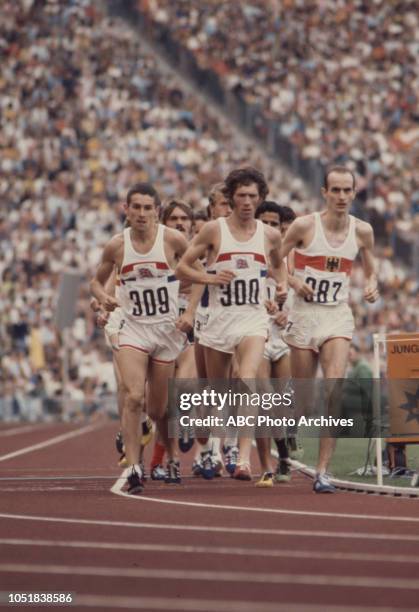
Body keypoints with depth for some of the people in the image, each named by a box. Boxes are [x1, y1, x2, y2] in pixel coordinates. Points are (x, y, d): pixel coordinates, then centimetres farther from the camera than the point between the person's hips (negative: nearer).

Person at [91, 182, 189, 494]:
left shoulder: (173, 240, -7)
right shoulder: (117, 246, -2)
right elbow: (98, 280, 12)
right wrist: (104, 298, -9)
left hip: (168, 329, 0)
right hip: (133, 328, 0)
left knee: (159, 408, 9)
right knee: (134, 397, -21)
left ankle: (172, 457, 37)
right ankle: (133, 468, -22)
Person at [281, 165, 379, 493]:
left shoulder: (362, 231, 1)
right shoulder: (304, 226, -8)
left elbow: (371, 270, 16)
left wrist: (372, 286, -5)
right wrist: (293, 282, -18)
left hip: (338, 317, 1)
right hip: (305, 315, -1)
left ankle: (323, 471, -15)